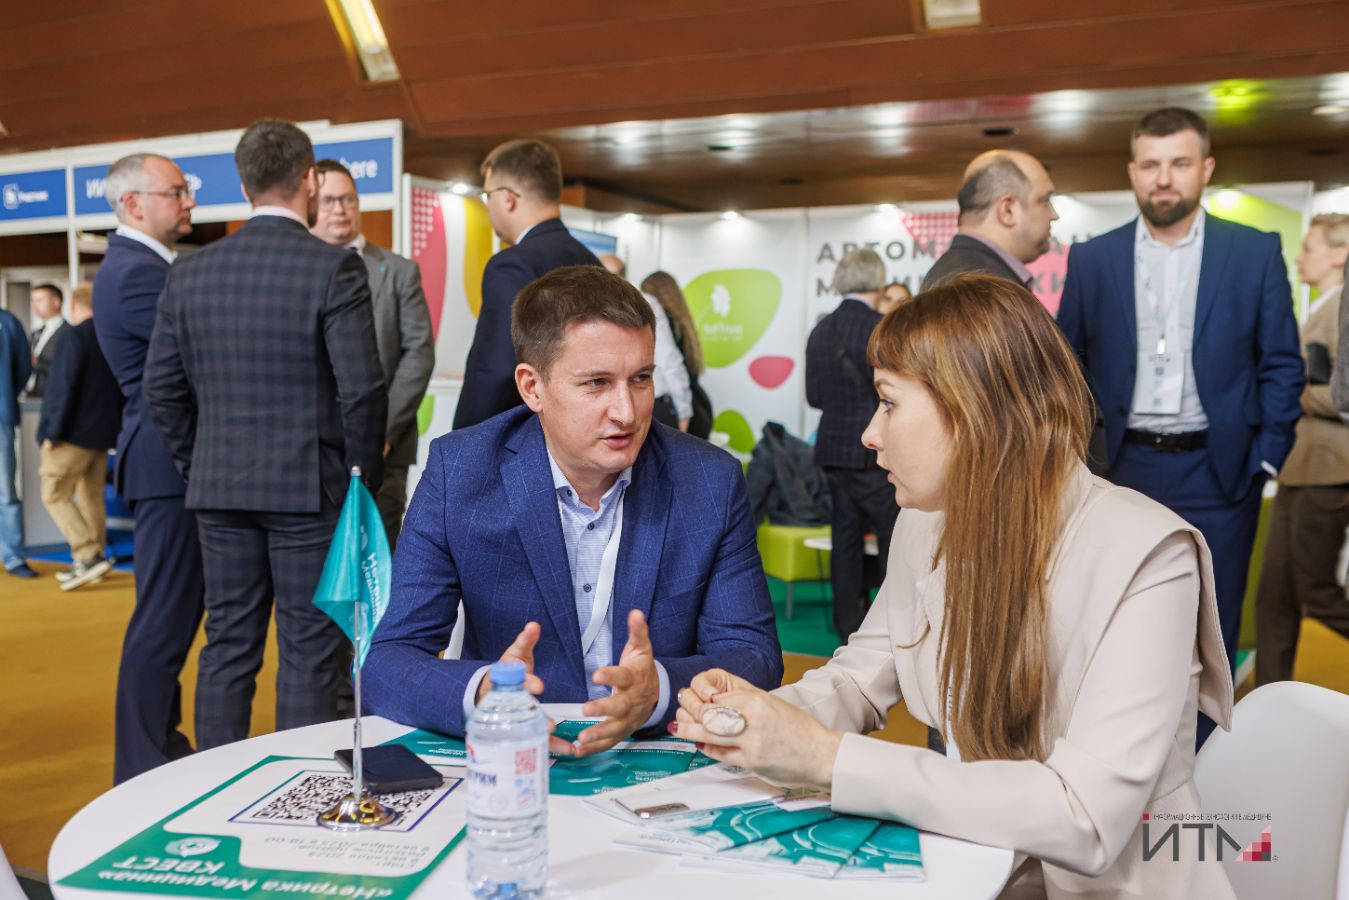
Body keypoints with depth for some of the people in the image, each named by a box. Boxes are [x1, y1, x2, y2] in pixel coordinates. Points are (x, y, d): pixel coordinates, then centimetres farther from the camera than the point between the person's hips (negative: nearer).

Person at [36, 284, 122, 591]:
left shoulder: (75, 336, -12)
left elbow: (64, 387, -17)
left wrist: (52, 431, -13)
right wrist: (115, 428, 19)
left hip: (75, 431, -7)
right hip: (103, 432, 7)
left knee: (54, 495, -1)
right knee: (91, 497, 12)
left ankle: (89, 557, -12)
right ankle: (91, 563, 15)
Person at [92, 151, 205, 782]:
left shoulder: (142, 265, 16)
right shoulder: (135, 272, -16)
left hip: (175, 461, 11)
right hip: (170, 463, -11)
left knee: (173, 615, 18)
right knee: (164, 621, -3)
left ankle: (162, 749, 32)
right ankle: (142, 771, 8)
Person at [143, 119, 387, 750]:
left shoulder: (190, 272, 4)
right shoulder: (334, 268, -11)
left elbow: (162, 389, 6)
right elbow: (362, 389, -14)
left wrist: (198, 467, 16)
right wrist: (362, 477, -1)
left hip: (219, 487, 5)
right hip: (309, 486, -4)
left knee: (227, 644, 14)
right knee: (308, 651, 5)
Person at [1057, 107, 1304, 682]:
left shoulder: (1256, 253, 1)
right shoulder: (1092, 260, 3)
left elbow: (1282, 366, 2)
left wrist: (1265, 461, -5)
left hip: (1216, 475, -1)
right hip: (1123, 470, 1)